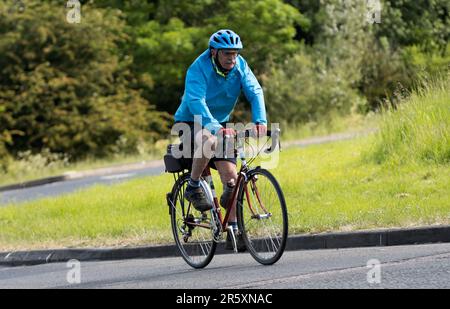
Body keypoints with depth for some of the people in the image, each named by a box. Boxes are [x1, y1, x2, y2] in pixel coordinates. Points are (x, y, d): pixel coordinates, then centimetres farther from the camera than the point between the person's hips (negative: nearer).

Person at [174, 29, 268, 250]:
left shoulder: (240, 66, -10)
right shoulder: (198, 69, -24)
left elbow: (255, 92, -19)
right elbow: (196, 102, -38)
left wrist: (260, 121, -38)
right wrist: (216, 128, -53)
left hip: (220, 125, 5)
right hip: (191, 123, -5)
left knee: (231, 176, -9)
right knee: (209, 141, -39)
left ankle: (233, 231, -1)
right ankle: (193, 188, -18)